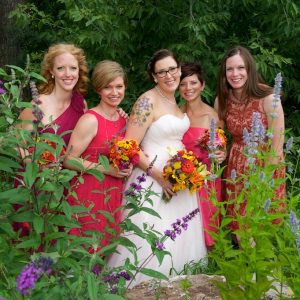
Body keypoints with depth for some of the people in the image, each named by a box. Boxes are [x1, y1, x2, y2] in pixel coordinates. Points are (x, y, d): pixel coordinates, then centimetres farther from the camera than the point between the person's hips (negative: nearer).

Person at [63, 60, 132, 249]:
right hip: (90, 195, -7)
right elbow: (69, 160, -17)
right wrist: (106, 169, -19)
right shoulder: (90, 120, -14)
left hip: (114, 194, 7)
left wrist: (126, 166, 4)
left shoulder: (124, 118, 8)